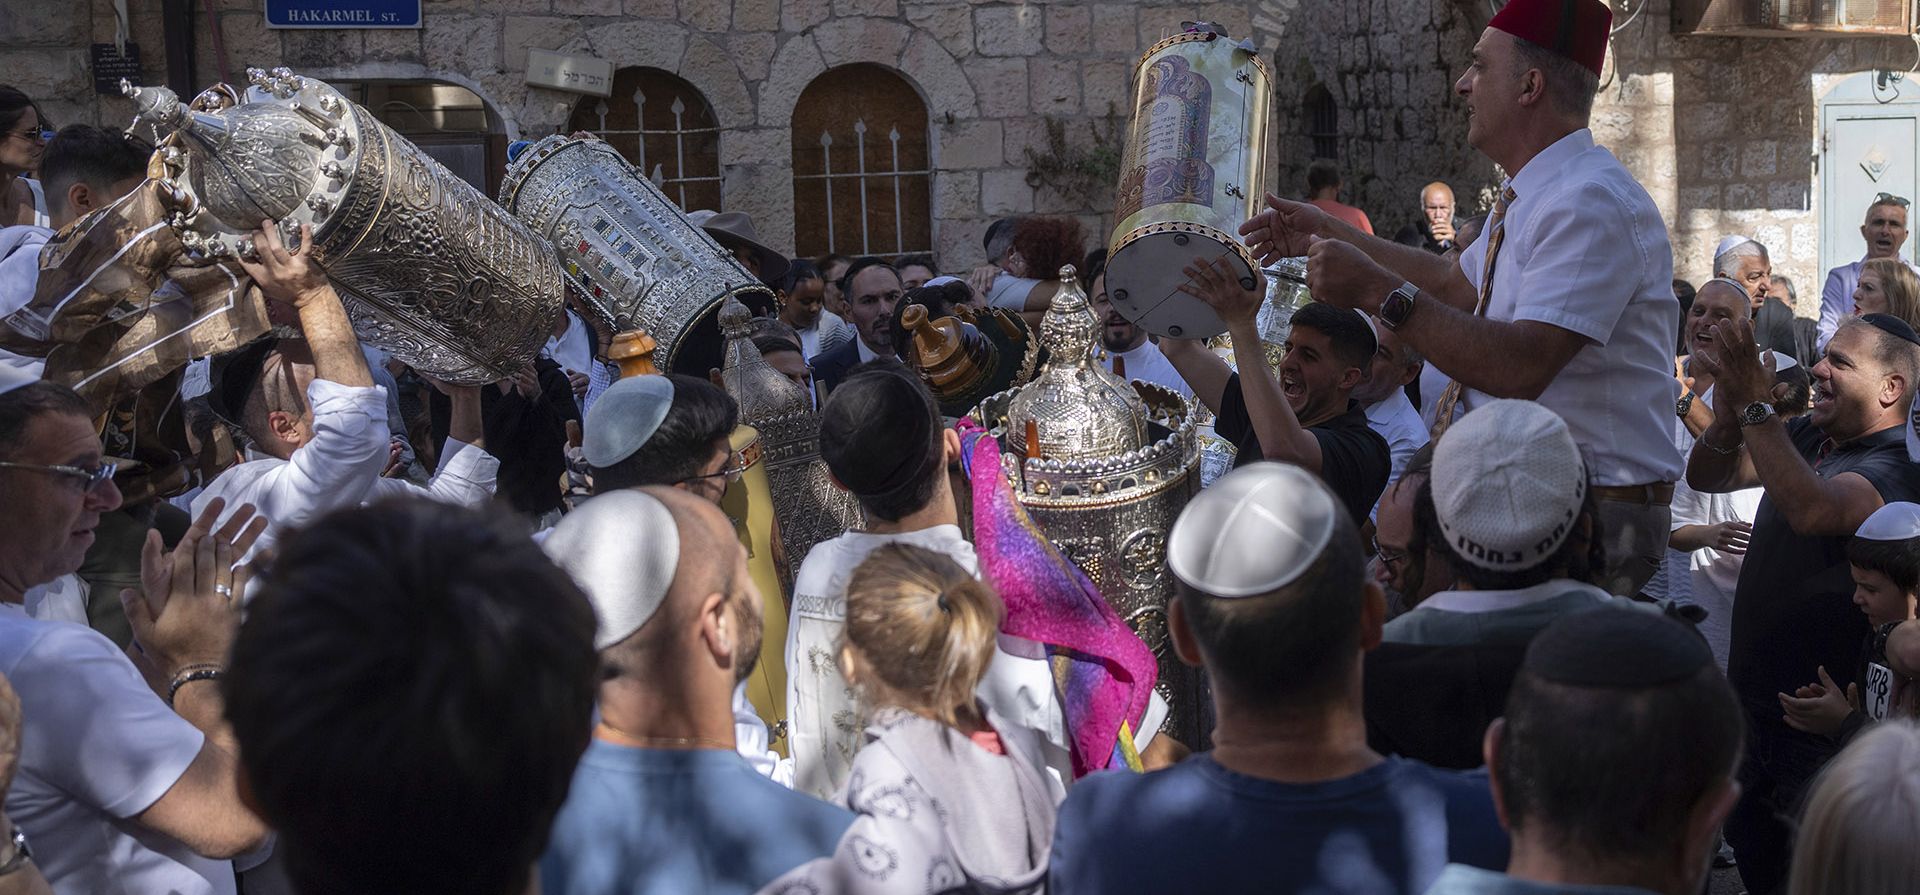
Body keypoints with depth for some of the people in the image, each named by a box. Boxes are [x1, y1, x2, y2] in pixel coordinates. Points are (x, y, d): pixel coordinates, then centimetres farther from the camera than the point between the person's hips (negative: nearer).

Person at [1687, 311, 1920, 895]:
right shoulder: (1808, 438, 5)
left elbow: (1812, 510, -40)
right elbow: (1707, 477, 3)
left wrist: (1755, 406, -42)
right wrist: (1728, 418, -19)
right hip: (1752, 696, 8)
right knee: (1750, 847, 21)